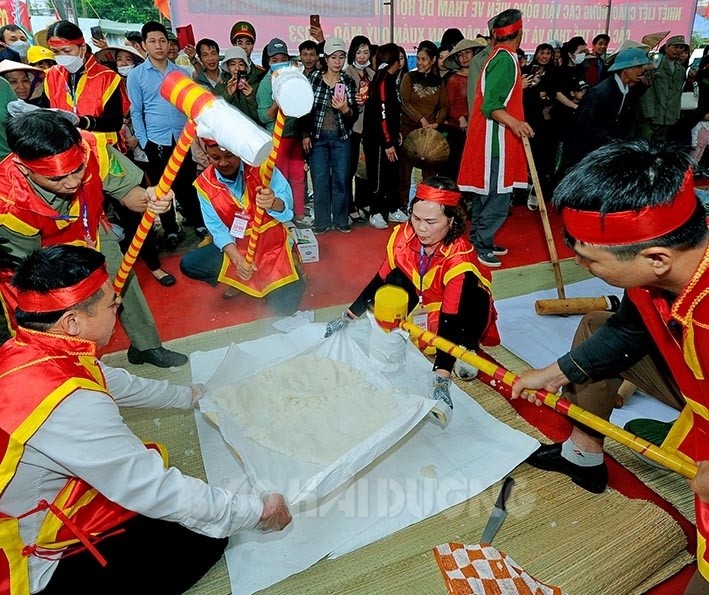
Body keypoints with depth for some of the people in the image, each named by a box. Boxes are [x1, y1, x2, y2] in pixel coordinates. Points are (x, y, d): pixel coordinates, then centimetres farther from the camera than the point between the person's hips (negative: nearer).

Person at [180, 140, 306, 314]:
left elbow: (286, 208, -24)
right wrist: (237, 259, -25)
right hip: (236, 246, 3)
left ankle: (290, 266, 17)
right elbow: (217, 227, -10)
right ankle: (240, 279, 5)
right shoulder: (204, 184, -9)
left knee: (285, 307, -14)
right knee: (188, 264, -16)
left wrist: (273, 203, -49)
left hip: (272, 242, -3)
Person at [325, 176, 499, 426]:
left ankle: (467, 349, -20)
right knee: (396, 280, -21)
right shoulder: (404, 235, -19)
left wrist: (441, 378, -48)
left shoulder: (460, 258, -34)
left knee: (470, 283, -34)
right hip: (422, 306, 5)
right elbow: (382, 279, -7)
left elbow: (450, 319, -39)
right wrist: (348, 316, -6)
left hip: (455, 315, -4)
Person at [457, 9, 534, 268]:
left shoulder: (497, 56, 15)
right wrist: (513, 122, -40)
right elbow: (490, 105, -25)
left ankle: (479, 240, 23)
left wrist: (521, 85, 37)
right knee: (498, 198, -6)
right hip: (495, 140, -11)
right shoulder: (506, 59, -16)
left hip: (489, 137, 11)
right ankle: (481, 245, 2)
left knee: (486, 193, 15)